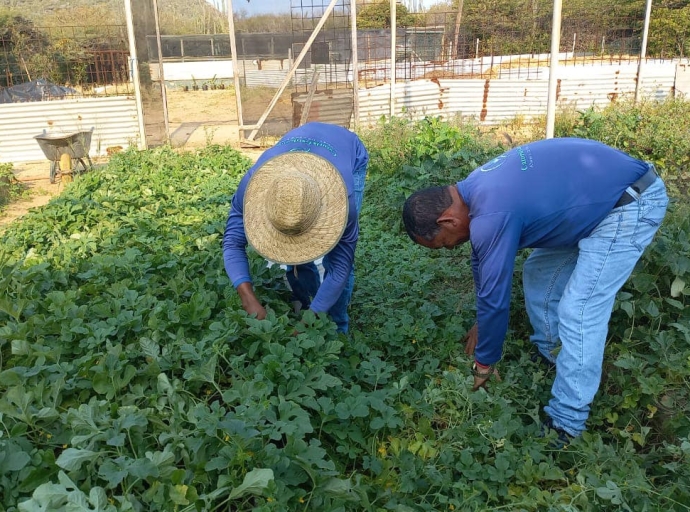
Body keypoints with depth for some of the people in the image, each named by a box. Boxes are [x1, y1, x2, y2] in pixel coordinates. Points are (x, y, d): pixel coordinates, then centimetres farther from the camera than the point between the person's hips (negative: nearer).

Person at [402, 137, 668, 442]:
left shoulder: (491, 217, -30)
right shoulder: (474, 191, 0)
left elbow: (495, 296, -20)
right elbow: (482, 260, 14)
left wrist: (484, 363, -4)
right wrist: (483, 322, 24)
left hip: (631, 204, -10)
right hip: (600, 193, 10)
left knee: (578, 313, -10)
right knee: (538, 274, 17)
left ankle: (566, 423, 2)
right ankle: (548, 354, 36)